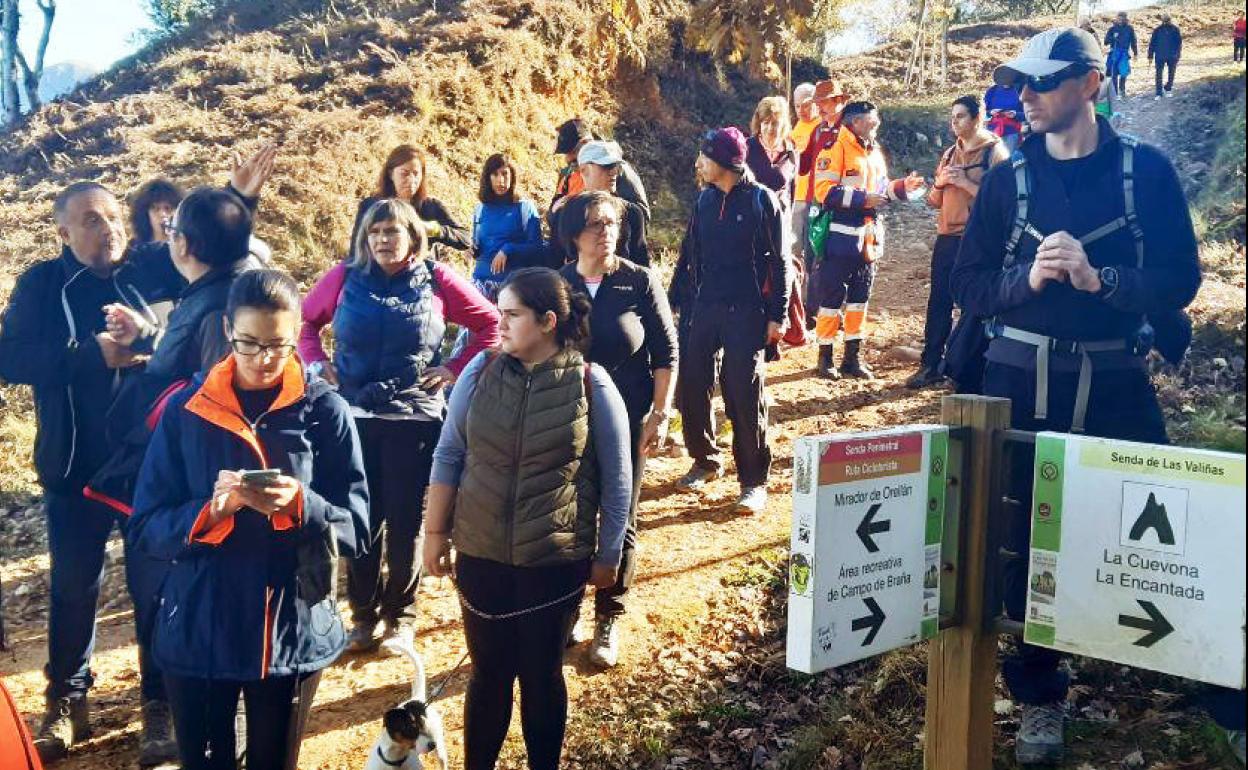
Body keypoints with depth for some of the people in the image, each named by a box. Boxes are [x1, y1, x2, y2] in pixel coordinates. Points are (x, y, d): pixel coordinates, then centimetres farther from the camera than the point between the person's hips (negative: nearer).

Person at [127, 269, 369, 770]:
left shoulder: (325, 410, -6)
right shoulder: (186, 409, -3)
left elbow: (355, 529, -7)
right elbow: (146, 530, -4)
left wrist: (298, 505, -26)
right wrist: (211, 510, -23)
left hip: (293, 633, -1)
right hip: (196, 633, 1)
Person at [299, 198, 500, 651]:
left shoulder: (436, 280, -3)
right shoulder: (345, 278, 1)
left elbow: (491, 324, 3)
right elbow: (305, 321, 15)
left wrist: (456, 369, -3)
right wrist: (316, 364, 2)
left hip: (416, 419, -1)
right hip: (353, 416, 1)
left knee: (406, 521, 6)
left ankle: (400, 613, 23)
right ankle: (363, 613, 24)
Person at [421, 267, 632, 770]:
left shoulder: (591, 386, -10)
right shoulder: (480, 372, -3)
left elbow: (616, 481, -3)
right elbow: (448, 456, 4)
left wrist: (608, 555, 2)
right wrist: (435, 531, 4)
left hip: (556, 560, -2)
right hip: (480, 555, 2)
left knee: (542, 675, 13)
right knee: (488, 673, 14)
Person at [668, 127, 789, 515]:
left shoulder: (761, 199, -6)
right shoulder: (705, 199, 9)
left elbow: (778, 261, -5)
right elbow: (688, 254, 15)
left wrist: (777, 315, -9)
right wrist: (675, 300, 12)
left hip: (746, 312, -5)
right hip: (704, 308, 5)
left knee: (745, 395, -3)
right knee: (691, 387, 5)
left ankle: (754, 480, 8)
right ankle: (705, 460, 27)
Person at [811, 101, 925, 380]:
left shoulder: (874, 150, 15)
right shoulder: (836, 147, -11)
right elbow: (826, 191, -18)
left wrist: (903, 187, 5)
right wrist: (862, 199, -19)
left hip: (868, 237, 8)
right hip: (840, 238, -8)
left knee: (859, 297, 12)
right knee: (832, 296, -1)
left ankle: (853, 357, 20)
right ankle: (826, 357, 9)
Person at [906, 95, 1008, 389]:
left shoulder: (995, 152, -6)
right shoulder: (951, 153, 14)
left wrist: (964, 183, -19)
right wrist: (939, 183, -3)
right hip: (947, 238, 6)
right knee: (938, 303, 7)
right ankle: (931, 365, 13)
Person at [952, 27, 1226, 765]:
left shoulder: (1147, 169, -1)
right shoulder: (1008, 179, 4)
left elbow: (1180, 280, -5)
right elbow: (969, 285, 1)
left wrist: (1098, 277, -20)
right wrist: (1028, 277, -17)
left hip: (1115, 380, -1)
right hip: (1022, 379, 2)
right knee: (1025, 539, 7)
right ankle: (1040, 697, 22)